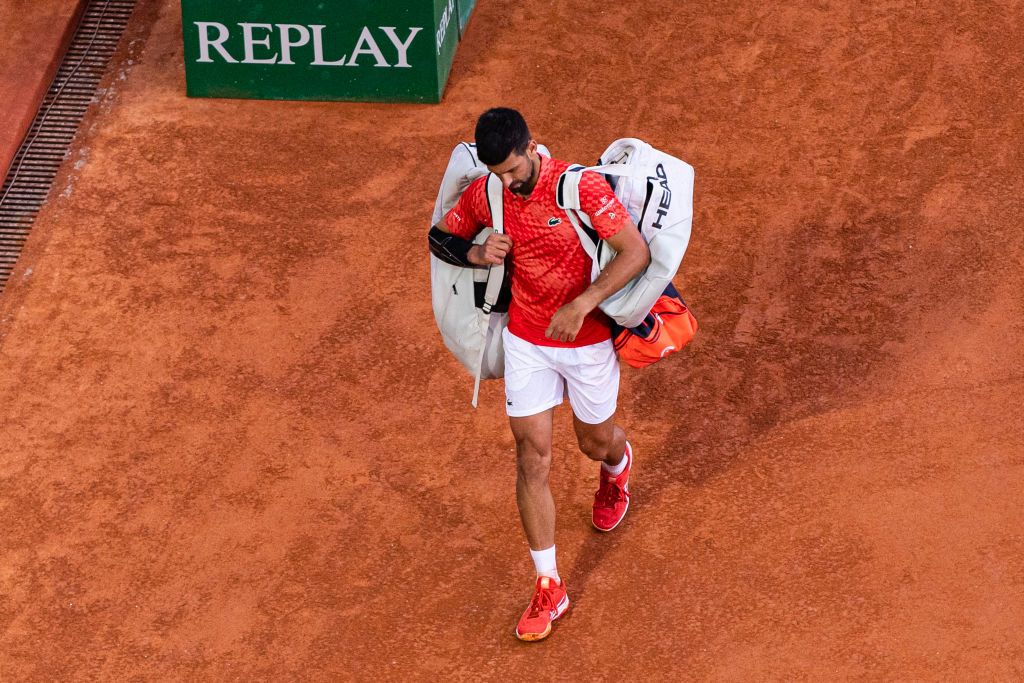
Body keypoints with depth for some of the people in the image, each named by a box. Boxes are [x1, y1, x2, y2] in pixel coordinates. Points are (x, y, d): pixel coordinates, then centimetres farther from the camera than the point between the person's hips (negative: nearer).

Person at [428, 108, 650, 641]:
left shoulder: (581, 186, -24)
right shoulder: (485, 193, -10)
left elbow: (636, 253, -25)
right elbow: (439, 237, 6)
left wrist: (581, 305, -33)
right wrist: (476, 253, -16)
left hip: (588, 339, -3)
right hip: (526, 339, 3)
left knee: (595, 442, 17)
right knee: (532, 453, -1)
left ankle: (617, 466, 59)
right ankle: (548, 587, 7)